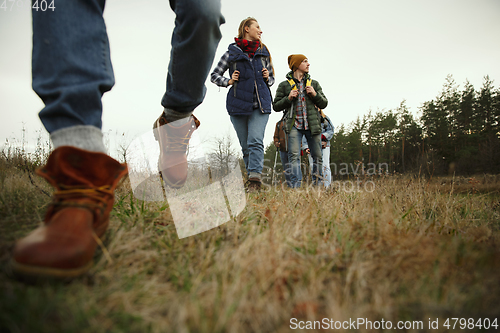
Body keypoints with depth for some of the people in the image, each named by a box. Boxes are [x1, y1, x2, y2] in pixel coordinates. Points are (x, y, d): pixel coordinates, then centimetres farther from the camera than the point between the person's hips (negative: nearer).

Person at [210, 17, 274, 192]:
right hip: (238, 104, -1)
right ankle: (254, 180, 12)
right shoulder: (232, 52, 7)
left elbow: (272, 78, 25)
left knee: (255, 141, -18)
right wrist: (229, 81, -8)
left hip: (260, 104, 1)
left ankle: (255, 178, -25)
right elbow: (214, 75, 10)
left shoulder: (263, 52, 15)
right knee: (245, 145, 2)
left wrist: (267, 78, 2)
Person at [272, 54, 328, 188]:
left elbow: (324, 104, 15)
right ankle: (296, 186, -13)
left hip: (313, 125, 3)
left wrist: (315, 94, -3)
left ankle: (318, 185, 12)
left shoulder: (314, 84, 16)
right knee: (294, 155, -14)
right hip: (295, 125, -2)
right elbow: (276, 106, 8)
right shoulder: (285, 85, 8)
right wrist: (288, 98, -8)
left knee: (317, 156, 1)